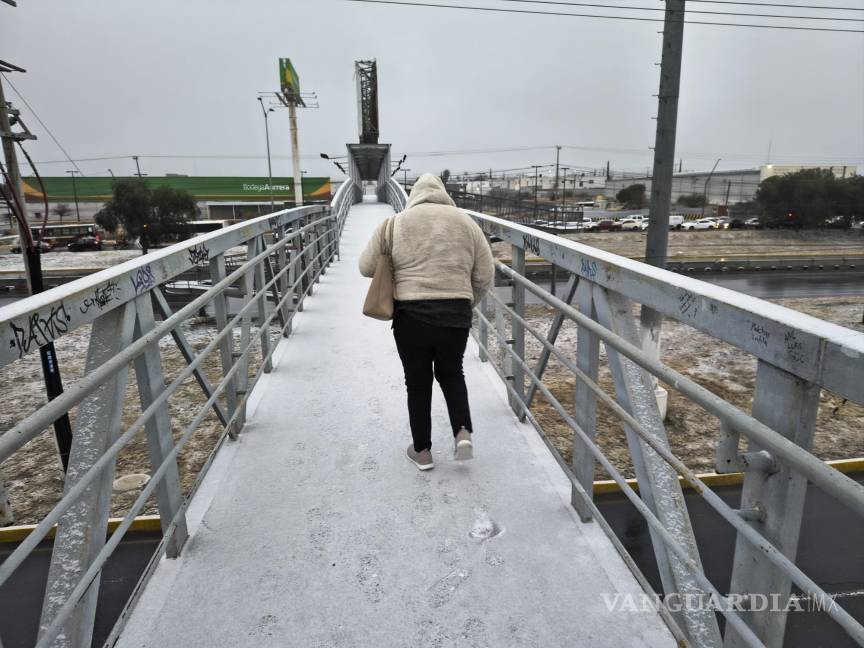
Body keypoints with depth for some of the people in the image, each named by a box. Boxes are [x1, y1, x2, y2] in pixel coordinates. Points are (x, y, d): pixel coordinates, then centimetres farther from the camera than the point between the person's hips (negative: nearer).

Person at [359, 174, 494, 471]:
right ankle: (463, 432, 10)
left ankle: (422, 450, 24)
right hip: (455, 314, 2)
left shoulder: (396, 223, 4)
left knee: (418, 382, 13)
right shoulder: (464, 221, 7)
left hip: (410, 315, -1)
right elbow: (485, 275, 6)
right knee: (451, 374, 24)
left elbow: (367, 267, 7)